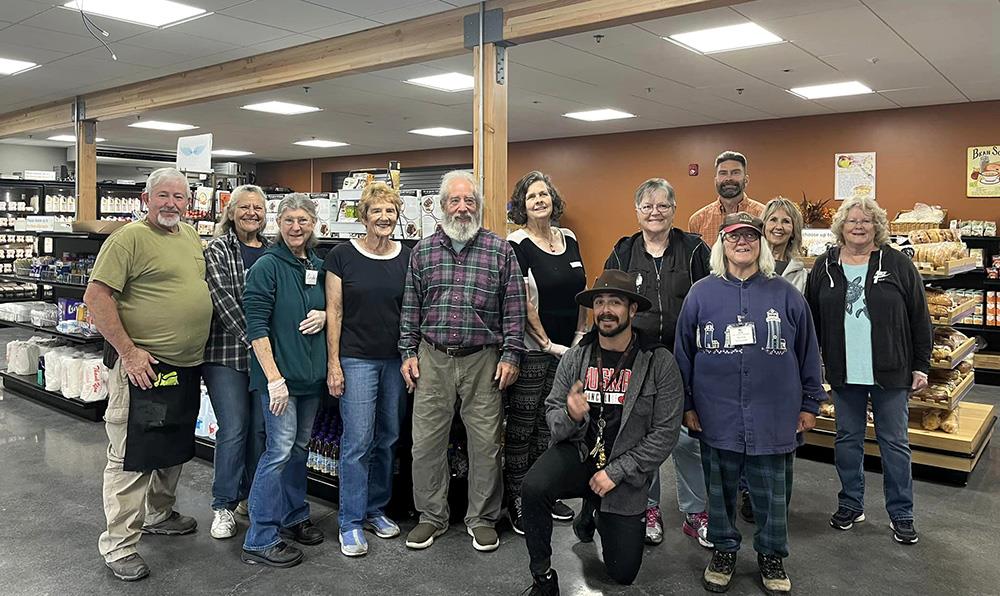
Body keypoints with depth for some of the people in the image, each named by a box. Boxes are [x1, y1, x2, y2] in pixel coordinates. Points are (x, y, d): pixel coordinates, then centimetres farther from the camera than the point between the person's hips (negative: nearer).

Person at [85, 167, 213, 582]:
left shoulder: (191, 237, 12)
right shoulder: (128, 238, -12)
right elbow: (96, 296, -17)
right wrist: (128, 352, -19)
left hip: (186, 366, 8)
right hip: (144, 367, -8)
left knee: (173, 448, 21)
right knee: (131, 457, 0)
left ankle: (159, 514, 40)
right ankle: (119, 545, 11)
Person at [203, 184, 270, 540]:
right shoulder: (217, 249, -1)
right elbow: (222, 299, -12)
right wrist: (252, 340, -19)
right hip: (227, 353, -4)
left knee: (260, 428, 10)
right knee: (233, 430, -2)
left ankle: (251, 496, 27)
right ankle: (224, 505, 14)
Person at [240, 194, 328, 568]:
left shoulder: (318, 266, 9)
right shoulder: (266, 266, -11)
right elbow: (256, 326, -16)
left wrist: (324, 316, -3)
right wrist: (274, 378, -21)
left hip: (311, 373, 7)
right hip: (277, 373, -7)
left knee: (299, 447, 16)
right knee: (279, 450, -6)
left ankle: (293, 517, 32)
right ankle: (259, 541, 4)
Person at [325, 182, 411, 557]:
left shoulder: (407, 258, 5)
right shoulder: (342, 256, -4)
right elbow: (334, 311, -4)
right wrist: (333, 363, -7)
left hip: (396, 360, 4)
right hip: (357, 359, -4)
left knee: (388, 438, 12)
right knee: (358, 441, -4)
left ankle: (376, 509, 28)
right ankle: (351, 523, 9)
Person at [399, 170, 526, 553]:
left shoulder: (500, 249, 2)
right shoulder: (423, 250, 8)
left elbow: (514, 307, 1)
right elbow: (410, 307, 10)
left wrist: (511, 355, -4)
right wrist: (408, 353, 5)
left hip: (482, 360, -1)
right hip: (432, 359, 2)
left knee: (486, 443, 5)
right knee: (426, 441, 6)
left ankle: (482, 519, 23)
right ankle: (431, 516, 24)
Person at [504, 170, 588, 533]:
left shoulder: (569, 239, 10)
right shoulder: (517, 245, -9)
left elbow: (581, 291, 15)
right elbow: (523, 303, -13)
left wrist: (580, 336, 7)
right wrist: (548, 344, -12)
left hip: (568, 350, 6)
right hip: (533, 350, -6)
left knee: (551, 423, 14)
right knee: (521, 427, 2)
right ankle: (516, 500, 14)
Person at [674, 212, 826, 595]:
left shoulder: (785, 295, 1)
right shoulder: (702, 294, -1)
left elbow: (807, 353, 6)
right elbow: (683, 354, 3)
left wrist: (810, 404, 7)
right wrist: (687, 405, 2)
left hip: (774, 417, 0)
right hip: (717, 416, 0)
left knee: (772, 493, 11)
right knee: (720, 490, 13)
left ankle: (771, 556, 32)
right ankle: (724, 550, 33)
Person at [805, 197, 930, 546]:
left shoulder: (897, 264, -2)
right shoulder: (825, 267, 3)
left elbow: (919, 318, 0)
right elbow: (811, 319, 6)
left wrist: (921, 366, -2)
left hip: (890, 372, -2)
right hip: (844, 373, 2)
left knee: (894, 442, 8)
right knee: (847, 439, 12)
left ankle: (901, 514, 21)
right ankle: (851, 505, 27)